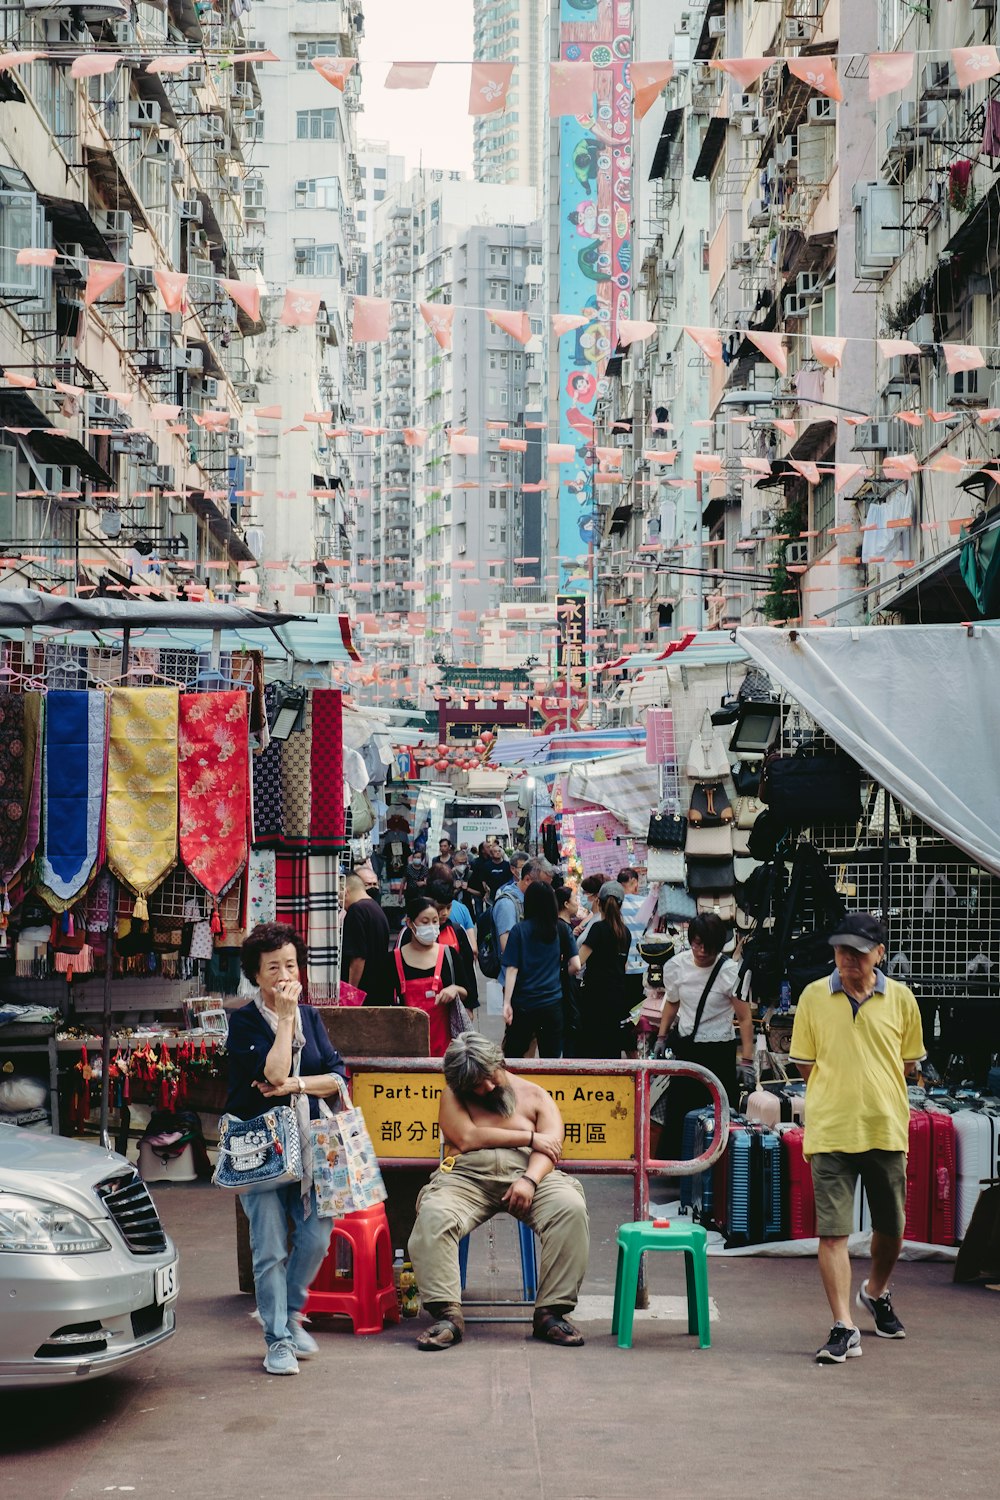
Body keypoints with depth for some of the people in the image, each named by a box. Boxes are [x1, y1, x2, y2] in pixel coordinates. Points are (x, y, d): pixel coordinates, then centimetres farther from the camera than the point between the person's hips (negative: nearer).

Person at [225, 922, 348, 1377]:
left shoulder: (309, 1016, 9)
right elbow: (274, 1074, -20)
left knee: (317, 1234, 0)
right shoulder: (244, 1022, -6)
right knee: (271, 1247, -6)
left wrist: (296, 1084, -14)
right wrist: (285, 1018, -13)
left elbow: (337, 1075, 2)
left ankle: (291, 1314, 24)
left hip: (308, 1141, 5)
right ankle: (278, 1340, 6)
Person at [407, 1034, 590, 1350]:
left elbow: (549, 1148, 2)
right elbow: (467, 1138, -2)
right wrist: (529, 1138, 0)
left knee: (571, 1208, -31)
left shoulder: (535, 1096, 17)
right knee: (433, 1214, -34)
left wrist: (529, 1180, -20)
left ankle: (550, 1312, -27)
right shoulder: (453, 1096, 15)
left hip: (529, 1175, 1)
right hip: (467, 1178, -1)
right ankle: (447, 1315, -32)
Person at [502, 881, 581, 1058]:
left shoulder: (519, 930, -6)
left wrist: (507, 1003, -8)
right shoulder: (562, 929, 0)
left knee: (512, 1054, 10)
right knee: (551, 1058, 5)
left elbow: (512, 969, -9)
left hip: (524, 1004, -2)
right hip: (553, 1003, 2)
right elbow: (575, 966, -2)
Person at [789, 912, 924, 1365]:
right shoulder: (813, 997, 0)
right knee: (832, 1230, -6)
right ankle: (844, 1328, -3)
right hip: (829, 1130, -1)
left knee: (891, 1226, 14)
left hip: (886, 1128, 2)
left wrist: (875, 1093, 5)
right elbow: (805, 1064, 8)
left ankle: (876, 1292, 42)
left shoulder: (901, 998, 2)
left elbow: (909, 1061, 12)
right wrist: (836, 1093, 2)